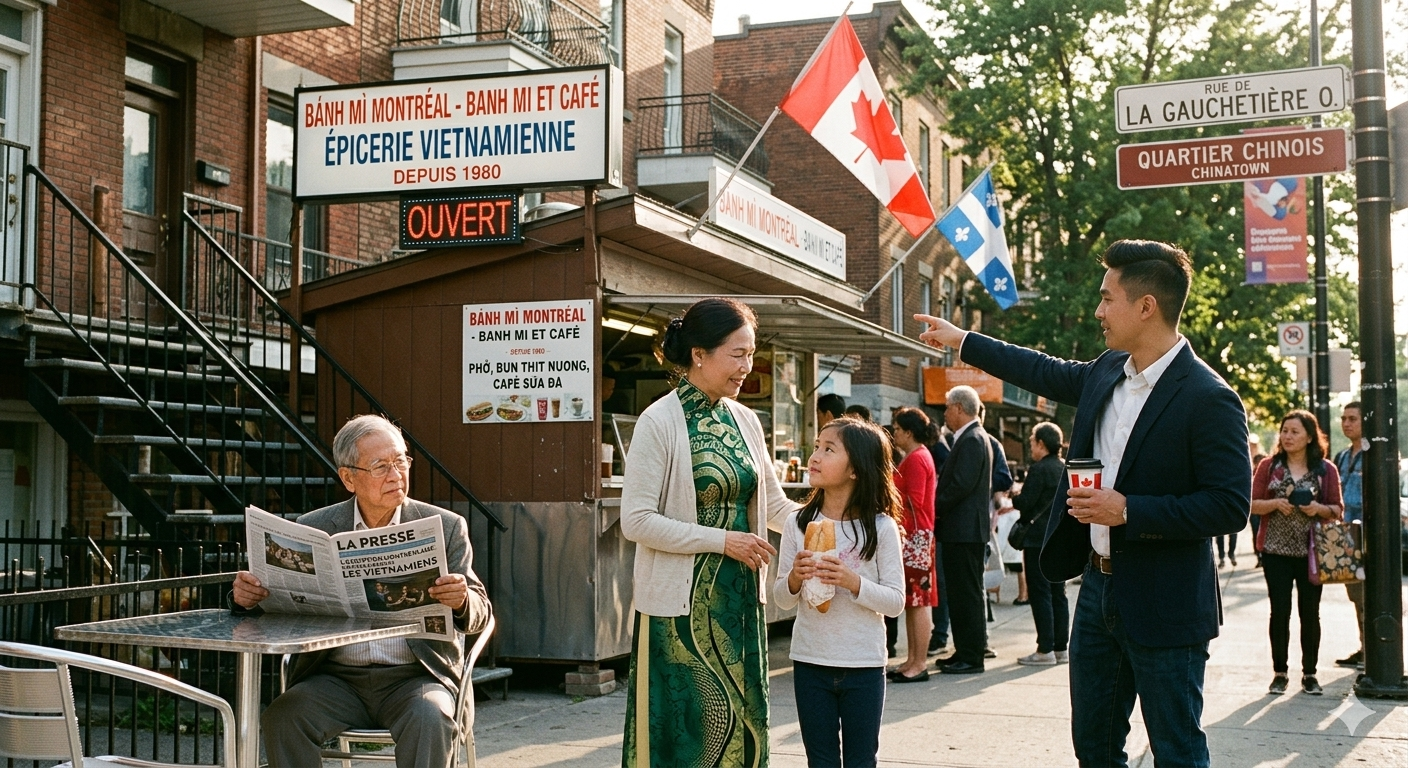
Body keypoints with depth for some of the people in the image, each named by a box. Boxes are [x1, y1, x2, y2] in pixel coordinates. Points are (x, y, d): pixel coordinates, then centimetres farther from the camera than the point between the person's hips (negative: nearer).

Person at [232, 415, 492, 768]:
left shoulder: (445, 527, 3)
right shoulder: (313, 528, 6)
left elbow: (480, 614, -1)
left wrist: (461, 602, -25)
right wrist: (248, 596, -17)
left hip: (416, 675, -1)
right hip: (336, 678, 2)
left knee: (430, 719, -32)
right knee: (281, 717, -26)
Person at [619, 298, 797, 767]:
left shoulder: (745, 420, 7)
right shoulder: (660, 422, -12)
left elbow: (774, 505, 14)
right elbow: (636, 521, -17)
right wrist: (723, 540, -18)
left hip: (739, 600, 6)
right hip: (682, 605, -6)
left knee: (740, 721, 10)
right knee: (684, 730, 1)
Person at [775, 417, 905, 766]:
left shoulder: (881, 528, -8)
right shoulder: (798, 523, -2)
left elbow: (896, 601, -7)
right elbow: (781, 599, 3)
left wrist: (854, 583, -23)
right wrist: (794, 579, -18)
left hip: (864, 665, -2)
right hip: (810, 662, 2)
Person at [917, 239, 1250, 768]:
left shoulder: (1208, 399, -19)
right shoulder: (1107, 373, 6)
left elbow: (1230, 505, -21)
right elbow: (1048, 373, 25)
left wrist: (1128, 511, -24)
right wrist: (962, 342, 31)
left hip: (1163, 607, -8)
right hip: (1098, 588, 8)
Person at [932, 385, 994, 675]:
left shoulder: (972, 439, -15)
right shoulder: (970, 437, 17)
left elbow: (961, 485, -22)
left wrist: (936, 508, -12)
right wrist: (939, 510, 10)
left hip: (965, 529, -10)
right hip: (961, 529, 10)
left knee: (967, 593, -5)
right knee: (960, 593, 13)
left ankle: (971, 658, -1)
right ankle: (964, 651, 19)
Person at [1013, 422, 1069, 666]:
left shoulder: (1039, 469, -15)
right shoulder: (1066, 469, 9)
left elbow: (1026, 502, -18)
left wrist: (1013, 496, 4)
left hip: (1038, 539, -8)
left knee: (1040, 594, -4)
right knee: (1058, 593, 12)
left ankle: (1045, 650, -4)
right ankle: (1061, 648, 15)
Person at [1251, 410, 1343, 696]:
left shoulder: (1325, 469, 3)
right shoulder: (1269, 466, 3)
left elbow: (1337, 510, 4)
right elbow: (1253, 504, 2)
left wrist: (1320, 509, -16)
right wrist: (1275, 503, -17)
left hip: (1312, 551, 0)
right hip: (1276, 551, 0)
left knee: (1310, 613, 5)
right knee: (1280, 612, 1)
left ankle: (1309, 673, 15)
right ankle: (1279, 672, 10)